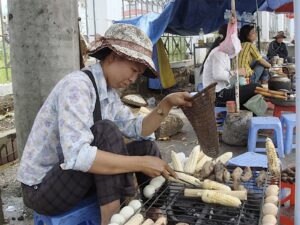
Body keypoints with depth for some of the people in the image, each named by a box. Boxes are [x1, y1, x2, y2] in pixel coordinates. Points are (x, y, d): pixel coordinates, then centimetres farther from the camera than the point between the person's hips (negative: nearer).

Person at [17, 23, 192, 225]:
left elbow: (138, 130, 4)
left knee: (147, 147, -1)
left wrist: (167, 103, -9)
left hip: (76, 177, 8)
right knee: (106, 131, -28)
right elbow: (76, 156, -37)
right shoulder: (77, 86, -25)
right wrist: (141, 163, -33)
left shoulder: (109, 93, 2)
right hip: (42, 189, -8)